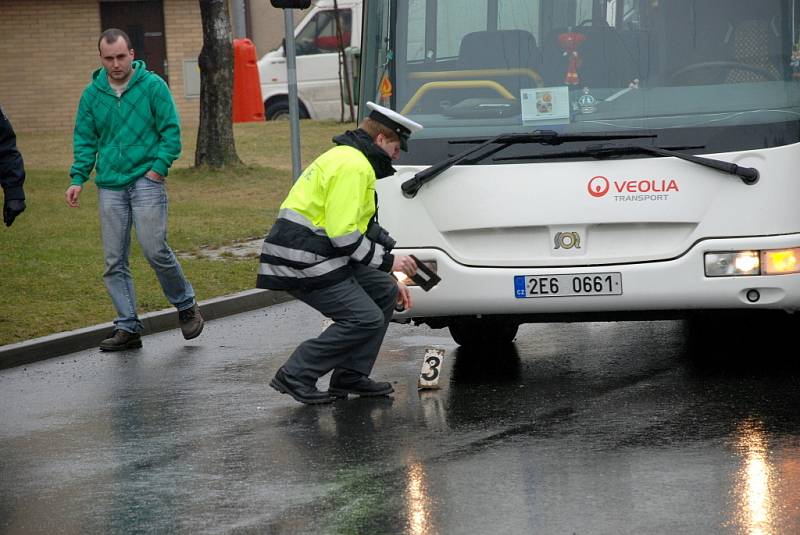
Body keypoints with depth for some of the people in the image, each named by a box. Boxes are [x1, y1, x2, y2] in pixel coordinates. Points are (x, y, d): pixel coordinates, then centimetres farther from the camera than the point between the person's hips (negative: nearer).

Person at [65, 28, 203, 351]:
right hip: (110, 187, 4)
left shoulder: (153, 86, -3)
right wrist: (77, 179, 1)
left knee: (155, 250, -12)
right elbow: (85, 140, 12)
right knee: (114, 262, 2)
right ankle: (127, 328, 9)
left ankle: (186, 306, 12)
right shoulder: (92, 93, 7)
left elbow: (171, 132, -1)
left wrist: (158, 168, -11)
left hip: (146, 180, -4)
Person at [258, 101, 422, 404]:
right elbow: (343, 234, -22)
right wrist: (387, 261, -11)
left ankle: (350, 377, 14)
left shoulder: (348, 159, 22)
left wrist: (391, 279, 27)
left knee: (385, 292, 14)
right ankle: (296, 377, -5)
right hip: (302, 263, -11)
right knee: (366, 319, -12)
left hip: (319, 259, 11)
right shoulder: (353, 166, -15)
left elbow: (355, 229, 30)